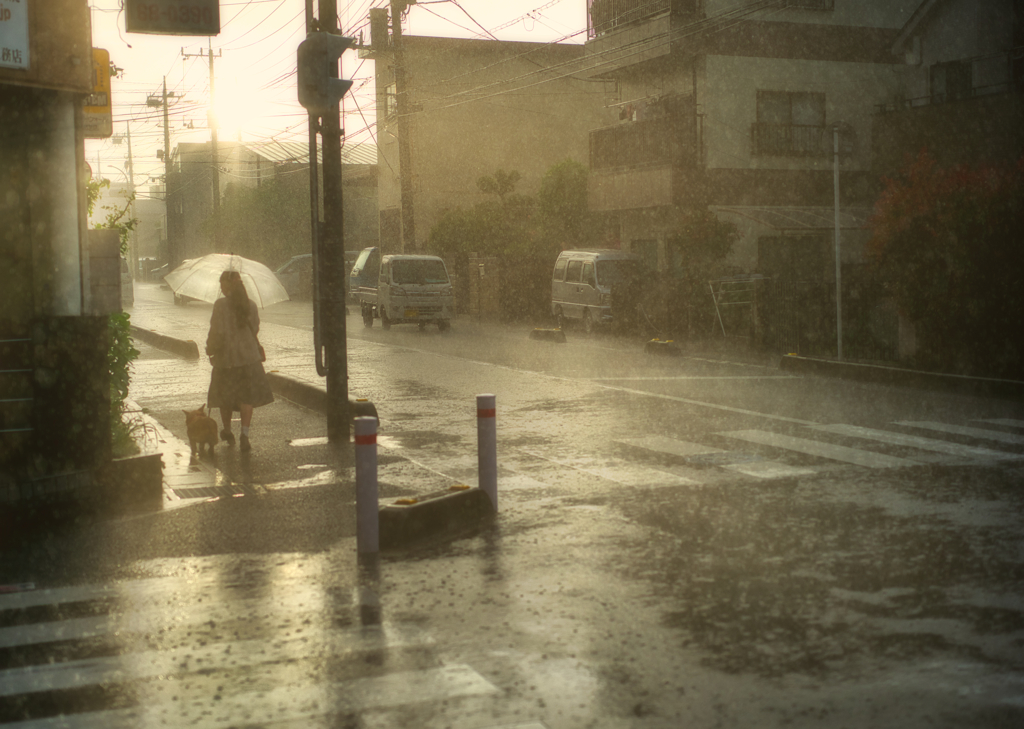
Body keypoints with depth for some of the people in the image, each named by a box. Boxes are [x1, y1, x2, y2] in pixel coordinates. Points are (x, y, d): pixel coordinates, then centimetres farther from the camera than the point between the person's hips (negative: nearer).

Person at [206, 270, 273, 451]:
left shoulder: (221, 305, -13)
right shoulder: (251, 305, 0)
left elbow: (217, 333, -14)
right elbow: (255, 329, 8)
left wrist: (210, 349, 2)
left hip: (226, 357, -3)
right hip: (249, 355, 3)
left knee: (225, 397, 15)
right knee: (246, 397, 4)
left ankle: (227, 431, 28)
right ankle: (244, 435, -7)